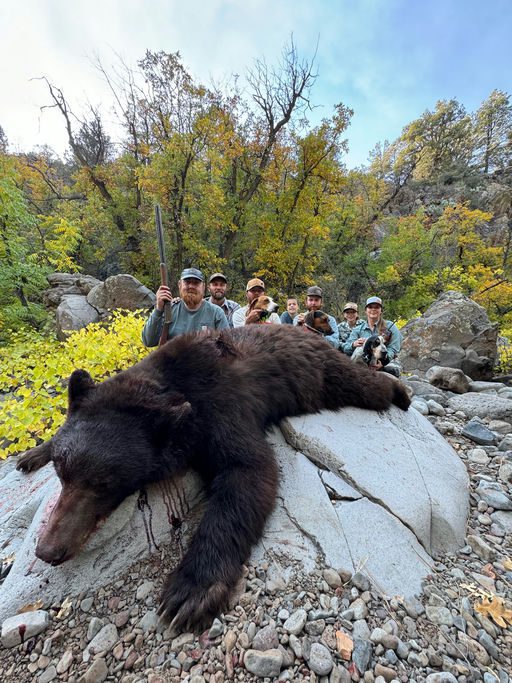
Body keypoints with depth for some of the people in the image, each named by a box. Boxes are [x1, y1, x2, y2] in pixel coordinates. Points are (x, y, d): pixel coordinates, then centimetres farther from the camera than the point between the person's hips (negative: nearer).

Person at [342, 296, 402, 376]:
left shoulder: (390, 326, 10)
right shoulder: (358, 329, 16)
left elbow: (393, 348, -3)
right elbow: (345, 348, 4)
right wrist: (353, 345, -21)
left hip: (387, 363, -1)